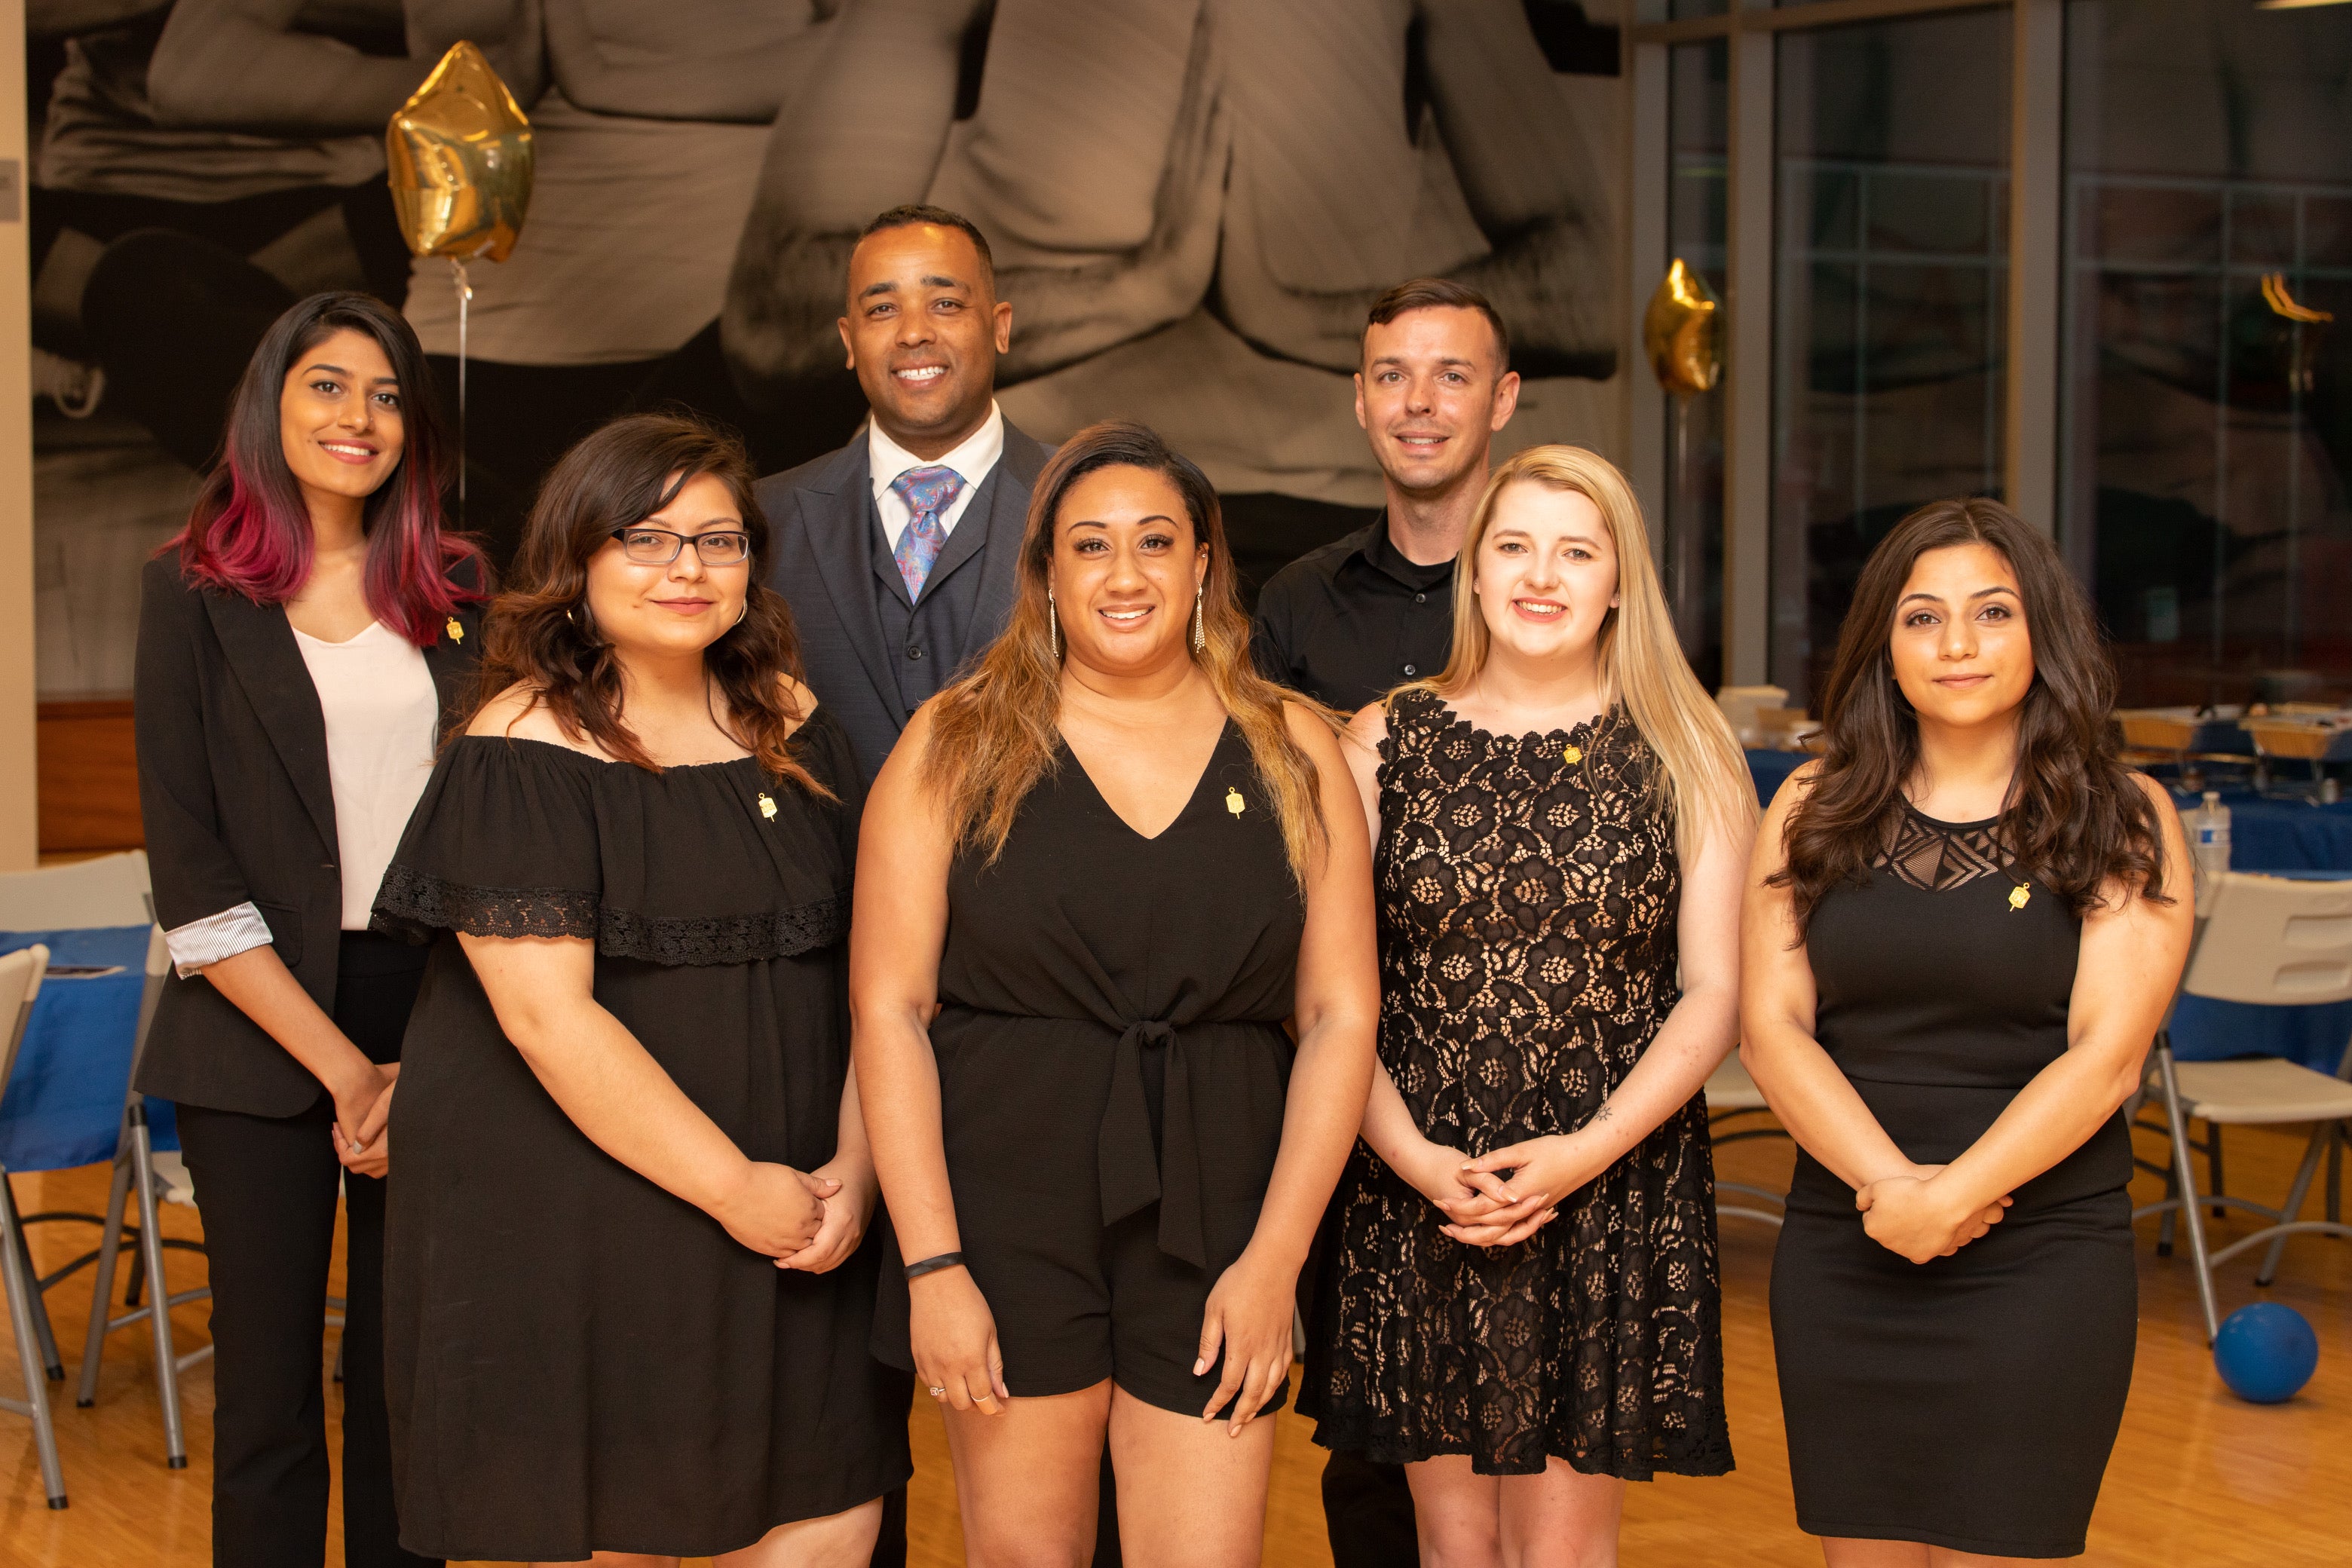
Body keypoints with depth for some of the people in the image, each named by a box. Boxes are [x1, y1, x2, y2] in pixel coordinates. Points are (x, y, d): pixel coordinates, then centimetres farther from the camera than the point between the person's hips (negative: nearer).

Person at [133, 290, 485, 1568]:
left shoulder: (456, 590, 9)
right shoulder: (195, 590, 1)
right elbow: (189, 865, -4)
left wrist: (426, 1062, -7)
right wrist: (341, 1067, -9)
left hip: (443, 1022, 2)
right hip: (264, 1033, -2)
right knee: (267, 1400, 1)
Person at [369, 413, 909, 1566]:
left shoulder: (788, 725, 9)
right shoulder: (524, 747, -9)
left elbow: (862, 957, 8)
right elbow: (545, 1012, -16)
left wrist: (853, 1165, -6)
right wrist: (731, 1185, -15)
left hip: (780, 1215, 5)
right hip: (568, 1224, -5)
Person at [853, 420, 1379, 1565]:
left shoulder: (1292, 751, 7)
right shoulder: (957, 743, 2)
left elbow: (1339, 1015, 4)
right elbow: (888, 1006, -3)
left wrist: (1274, 1257, -5)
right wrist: (933, 1267, -10)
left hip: (1214, 1219, 1)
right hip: (1004, 1204, -1)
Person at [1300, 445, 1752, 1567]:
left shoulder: (1686, 757, 3)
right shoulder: (1386, 745, 5)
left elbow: (1715, 993, -1)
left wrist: (1586, 1154, -13)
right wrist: (1413, 1156, -12)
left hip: (1616, 1196, -1)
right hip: (1415, 1195, 1)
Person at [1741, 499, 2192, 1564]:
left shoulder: (2122, 822, -1)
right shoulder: (1814, 809, 6)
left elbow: (2106, 1055, -9)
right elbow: (1770, 1027, -1)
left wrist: (1947, 1200, -17)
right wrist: (1888, 1184, -15)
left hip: (2040, 1265, -2)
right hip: (1840, 1258, 3)